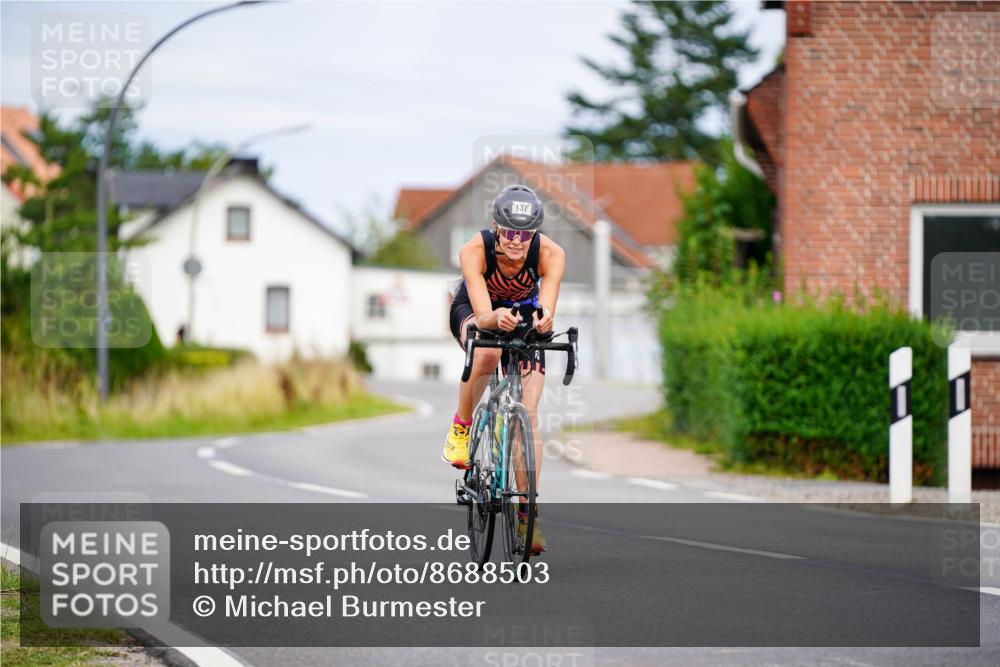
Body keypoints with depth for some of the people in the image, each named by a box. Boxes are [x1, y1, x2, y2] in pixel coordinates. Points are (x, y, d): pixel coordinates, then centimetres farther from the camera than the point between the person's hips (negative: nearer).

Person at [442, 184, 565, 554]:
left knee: (528, 414, -12)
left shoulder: (550, 254, -32)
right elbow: (482, 315, -42)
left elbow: (546, 311, -40)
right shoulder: (474, 251, -35)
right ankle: (461, 426, -13)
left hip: (523, 316, 1)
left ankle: (527, 514, -9)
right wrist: (497, 318, -65)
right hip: (472, 312, -1)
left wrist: (542, 319, -64)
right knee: (487, 351, -38)